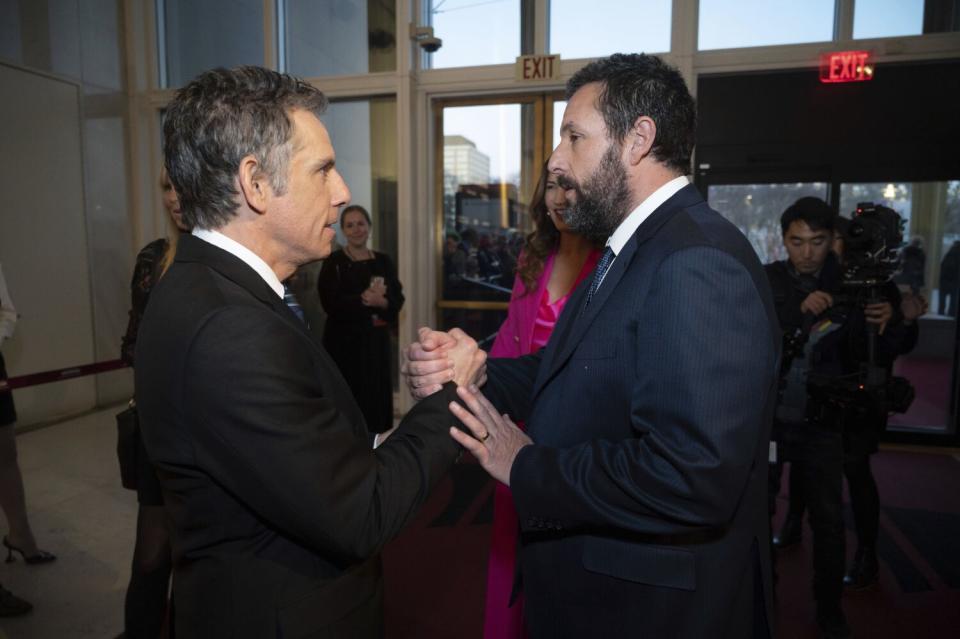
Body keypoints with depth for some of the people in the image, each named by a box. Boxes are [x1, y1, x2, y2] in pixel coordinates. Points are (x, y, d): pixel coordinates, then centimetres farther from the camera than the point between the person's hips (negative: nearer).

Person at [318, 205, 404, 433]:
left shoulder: (383, 261, 10)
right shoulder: (333, 262, -3)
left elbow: (398, 300, 4)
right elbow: (330, 303, -13)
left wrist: (381, 302, -17)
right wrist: (364, 300, -20)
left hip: (376, 340, 4)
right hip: (344, 340, -4)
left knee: (377, 396, 7)